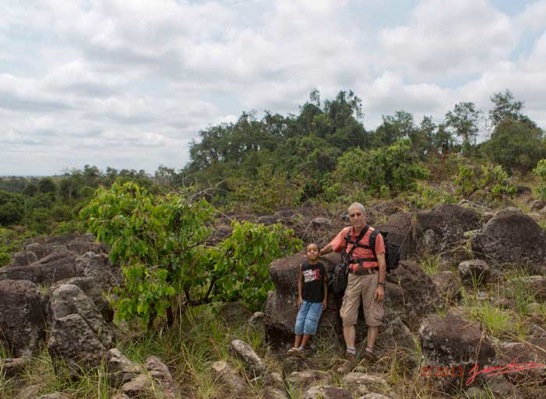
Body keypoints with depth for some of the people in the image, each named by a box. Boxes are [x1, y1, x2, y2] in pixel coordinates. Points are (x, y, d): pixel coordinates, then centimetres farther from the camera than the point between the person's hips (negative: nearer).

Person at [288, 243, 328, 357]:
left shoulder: (321, 266, -8)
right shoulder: (303, 266, -3)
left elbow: (325, 283, -2)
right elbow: (300, 281, 6)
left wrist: (325, 299, -1)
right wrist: (300, 297, 3)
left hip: (317, 301, -3)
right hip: (305, 299, 3)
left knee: (310, 322, -6)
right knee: (300, 321, 0)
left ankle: (302, 347, 2)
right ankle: (296, 347, 4)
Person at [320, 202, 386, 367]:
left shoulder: (375, 235, -8)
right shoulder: (346, 232, 4)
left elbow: (382, 262, -9)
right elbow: (332, 245, 22)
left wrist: (381, 286, -13)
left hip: (371, 277, -3)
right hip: (353, 278, 3)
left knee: (373, 316, 1)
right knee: (348, 315, -3)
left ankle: (369, 349, 6)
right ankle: (350, 352, -2)